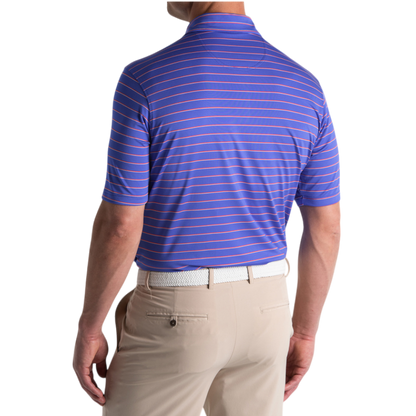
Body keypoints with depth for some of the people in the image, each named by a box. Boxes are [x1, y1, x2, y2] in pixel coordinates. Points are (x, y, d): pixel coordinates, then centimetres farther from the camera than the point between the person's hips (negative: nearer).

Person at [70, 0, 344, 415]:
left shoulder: (143, 81, -17)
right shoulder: (306, 86, -4)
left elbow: (120, 226, -17)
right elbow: (326, 229, -1)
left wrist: (88, 329, -3)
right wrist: (305, 331, 10)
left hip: (173, 316, -4)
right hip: (265, 308, 4)